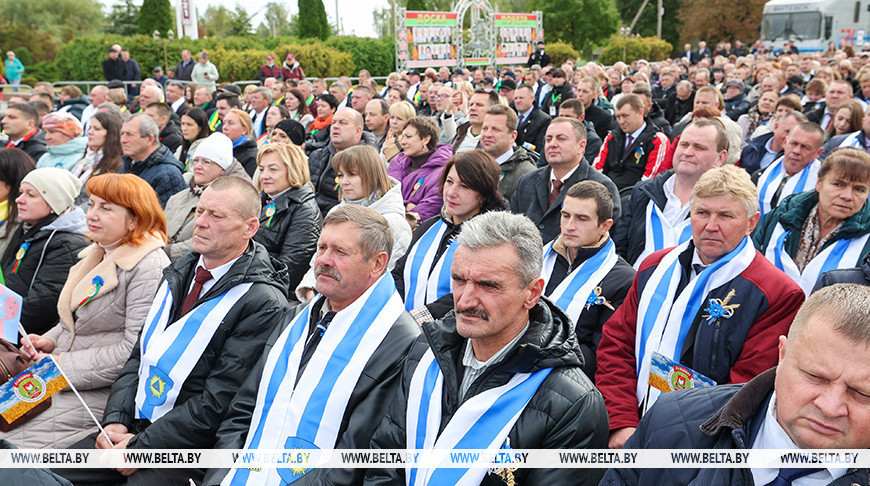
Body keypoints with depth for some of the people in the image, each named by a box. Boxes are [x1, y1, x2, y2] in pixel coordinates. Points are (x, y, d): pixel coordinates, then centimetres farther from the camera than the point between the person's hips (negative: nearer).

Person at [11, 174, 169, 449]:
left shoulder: (149, 267, -16)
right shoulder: (97, 253, 12)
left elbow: (137, 351, -21)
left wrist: (65, 364, -16)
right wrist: (49, 341, 3)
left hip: (102, 391, -8)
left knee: (11, 439, -17)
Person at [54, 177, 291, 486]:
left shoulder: (264, 304, -16)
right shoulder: (179, 273, 11)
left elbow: (217, 404, -17)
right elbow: (139, 355, 13)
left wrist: (140, 447, -15)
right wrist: (115, 420, -1)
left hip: (187, 449, -7)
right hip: (134, 426, 7)